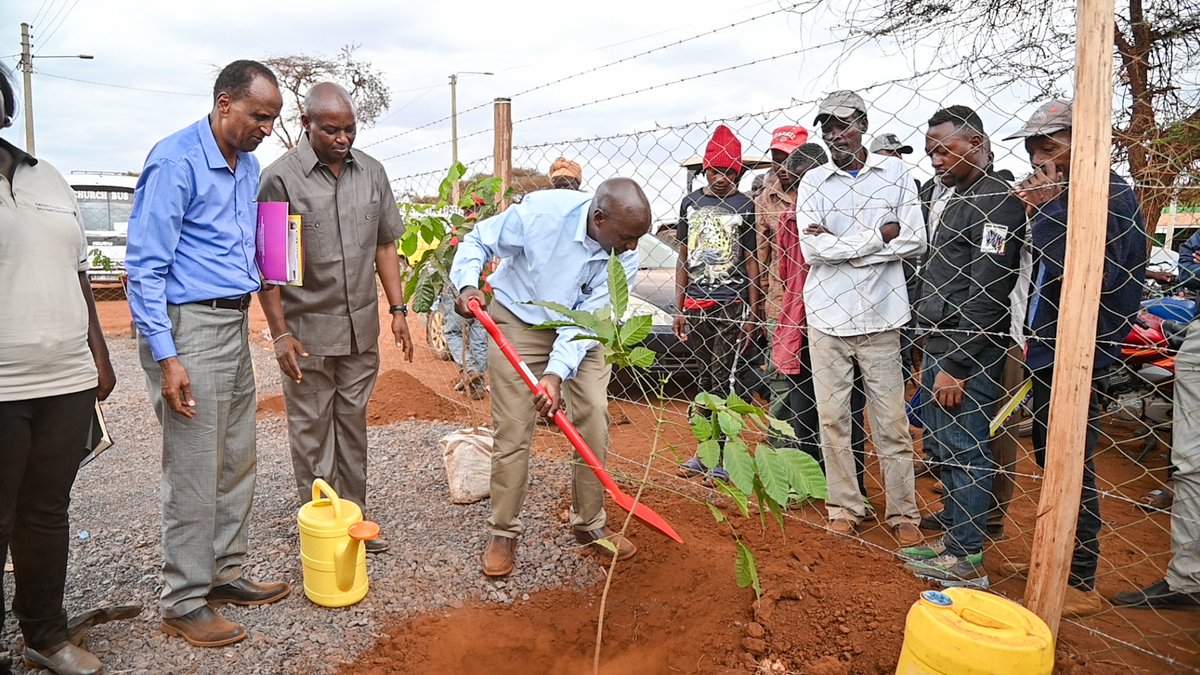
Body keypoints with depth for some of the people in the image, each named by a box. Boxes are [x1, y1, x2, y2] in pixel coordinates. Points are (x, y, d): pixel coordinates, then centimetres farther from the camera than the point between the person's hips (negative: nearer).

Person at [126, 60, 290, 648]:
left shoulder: (249, 165, 12)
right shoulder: (176, 159, -13)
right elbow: (145, 265, -15)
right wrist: (166, 357, -20)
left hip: (235, 324, 8)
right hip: (189, 326, -8)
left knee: (236, 462, 13)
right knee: (194, 472, -2)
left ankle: (224, 573, 28)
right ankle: (183, 603, 12)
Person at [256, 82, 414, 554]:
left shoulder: (371, 171, 4)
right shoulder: (281, 178, -10)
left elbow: (385, 245, 10)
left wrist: (397, 309, 6)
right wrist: (280, 333, -11)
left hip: (361, 328, 4)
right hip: (306, 330, -4)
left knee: (353, 425, 15)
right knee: (311, 431, 8)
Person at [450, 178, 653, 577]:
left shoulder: (625, 258, -20)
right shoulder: (541, 212, -28)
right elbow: (477, 242, -13)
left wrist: (556, 374, -34)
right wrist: (468, 284, -31)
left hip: (579, 333, 3)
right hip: (518, 324, -3)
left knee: (595, 424, -1)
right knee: (512, 433, -3)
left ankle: (590, 525, 18)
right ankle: (503, 532, 14)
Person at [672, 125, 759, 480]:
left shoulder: (744, 206, 0)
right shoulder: (690, 202, 10)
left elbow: (751, 262, 0)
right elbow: (684, 258, 13)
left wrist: (752, 313, -4)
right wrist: (679, 308, 9)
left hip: (731, 304, -4)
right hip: (696, 304, 4)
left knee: (722, 379, -5)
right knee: (704, 378, 10)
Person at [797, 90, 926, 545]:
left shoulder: (895, 173, 3)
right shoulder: (813, 182, 3)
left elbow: (915, 242, -7)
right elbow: (812, 250, -10)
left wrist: (840, 247, -11)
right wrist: (879, 235, -9)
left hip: (880, 315, -1)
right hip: (827, 316, 1)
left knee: (892, 421, 4)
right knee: (832, 416, 7)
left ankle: (902, 512, 17)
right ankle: (844, 506, 20)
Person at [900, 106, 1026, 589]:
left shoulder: (996, 202, -12)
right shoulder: (948, 199, 17)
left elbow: (987, 294, -19)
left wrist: (956, 366, -20)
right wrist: (932, 355, 17)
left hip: (968, 350, -10)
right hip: (939, 342, 10)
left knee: (964, 451, -3)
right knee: (941, 448, 16)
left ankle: (967, 560, 8)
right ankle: (952, 537, 29)